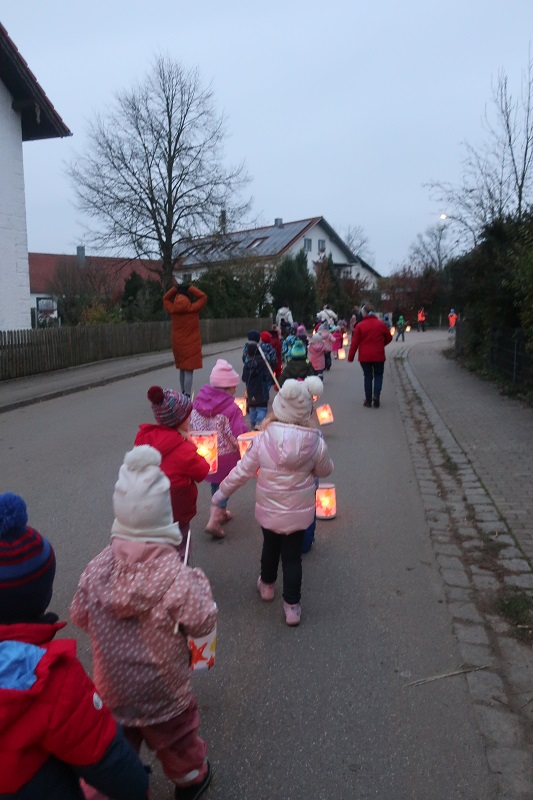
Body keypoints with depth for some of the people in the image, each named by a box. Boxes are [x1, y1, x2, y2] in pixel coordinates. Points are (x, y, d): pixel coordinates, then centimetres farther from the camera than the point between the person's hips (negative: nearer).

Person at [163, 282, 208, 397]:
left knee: (182, 370, 18)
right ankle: (187, 396, -11)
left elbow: (165, 299, 13)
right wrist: (190, 288, -5)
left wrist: (175, 288, 5)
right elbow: (203, 297, -6)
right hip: (191, 345, -5)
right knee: (188, 371, -7)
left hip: (178, 345, 5)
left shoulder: (173, 311, -6)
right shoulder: (193, 310, -16)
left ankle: (184, 394, 28)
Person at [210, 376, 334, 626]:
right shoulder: (316, 443, -18)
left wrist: (221, 492, 4)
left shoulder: (263, 439, -20)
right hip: (299, 511, -1)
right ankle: (292, 606, 22)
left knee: (270, 547, 26)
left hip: (268, 509, 1)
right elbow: (324, 471, 0)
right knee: (292, 556, 14)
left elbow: (242, 471, -11)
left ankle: (267, 586, 49)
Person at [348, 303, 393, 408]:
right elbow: (389, 338, 9)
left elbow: (354, 343, -8)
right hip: (378, 356, 0)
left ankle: (368, 400, 12)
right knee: (378, 375, 15)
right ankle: (376, 395, -6)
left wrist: (350, 357, -2)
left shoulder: (360, 326, -7)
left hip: (365, 357, 0)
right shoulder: (381, 324, -2)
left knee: (368, 377, 12)